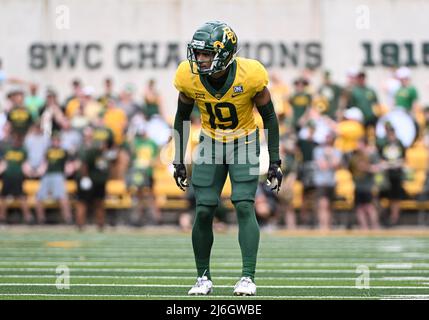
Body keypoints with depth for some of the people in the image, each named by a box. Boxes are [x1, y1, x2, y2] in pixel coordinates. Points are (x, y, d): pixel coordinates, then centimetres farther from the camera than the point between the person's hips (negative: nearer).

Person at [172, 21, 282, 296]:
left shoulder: (250, 75, -25)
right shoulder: (189, 78, -18)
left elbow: (269, 116, -10)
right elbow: (182, 117, 0)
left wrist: (275, 162, -10)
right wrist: (179, 162, 2)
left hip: (244, 142, -2)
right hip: (211, 143, 2)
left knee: (245, 207, -16)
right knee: (204, 212, -5)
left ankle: (248, 277, -13)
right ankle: (204, 278, 8)